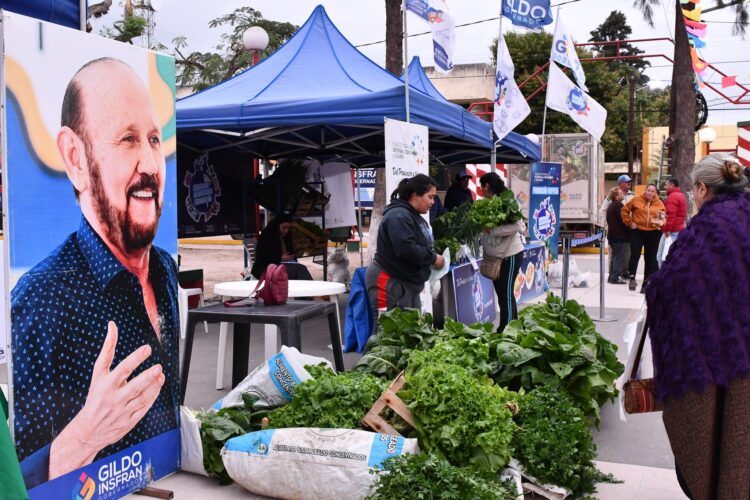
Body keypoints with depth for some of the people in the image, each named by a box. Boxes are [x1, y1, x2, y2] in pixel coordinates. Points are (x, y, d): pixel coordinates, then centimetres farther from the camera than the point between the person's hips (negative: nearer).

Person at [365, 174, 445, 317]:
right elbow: (406, 248, -29)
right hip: (389, 283, -11)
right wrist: (433, 258, -17)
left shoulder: (414, 217, 16)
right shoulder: (398, 216, -18)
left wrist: (433, 256, 3)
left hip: (408, 283, 11)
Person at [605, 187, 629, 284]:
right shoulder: (619, 205, -14)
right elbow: (622, 220, -18)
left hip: (612, 235, 9)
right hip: (620, 236, -9)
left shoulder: (610, 205, 16)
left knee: (614, 257, 14)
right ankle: (615, 278, -9)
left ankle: (611, 277, 16)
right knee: (619, 257, -7)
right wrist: (628, 230, -8)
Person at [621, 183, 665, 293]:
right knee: (635, 255, -13)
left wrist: (660, 222, -16)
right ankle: (632, 278, -2)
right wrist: (629, 222, -2)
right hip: (637, 231, -2)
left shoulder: (659, 203, 3)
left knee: (650, 258, 8)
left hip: (653, 233, 2)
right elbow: (625, 210, 7)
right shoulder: (636, 200, -1)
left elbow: (664, 217, 7)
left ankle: (646, 282, 17)